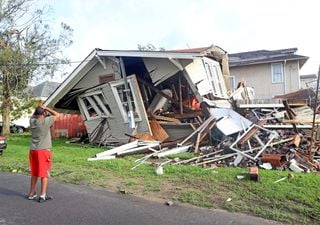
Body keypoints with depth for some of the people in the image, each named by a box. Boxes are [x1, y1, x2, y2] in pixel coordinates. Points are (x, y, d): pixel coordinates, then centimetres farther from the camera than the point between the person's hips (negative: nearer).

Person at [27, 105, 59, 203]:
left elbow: (33, 116, 26)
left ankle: (32, 193, 28)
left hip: (33, 150, 6)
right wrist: (46, 108, 1)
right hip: (44, 150, -6)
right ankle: (42, 195, 4)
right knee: (44, 173, 2)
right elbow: (57, 115, -1)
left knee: (34, 173, 18)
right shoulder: (46, 121, -13)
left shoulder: (32, 121, 2)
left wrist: (38, 109, 12)